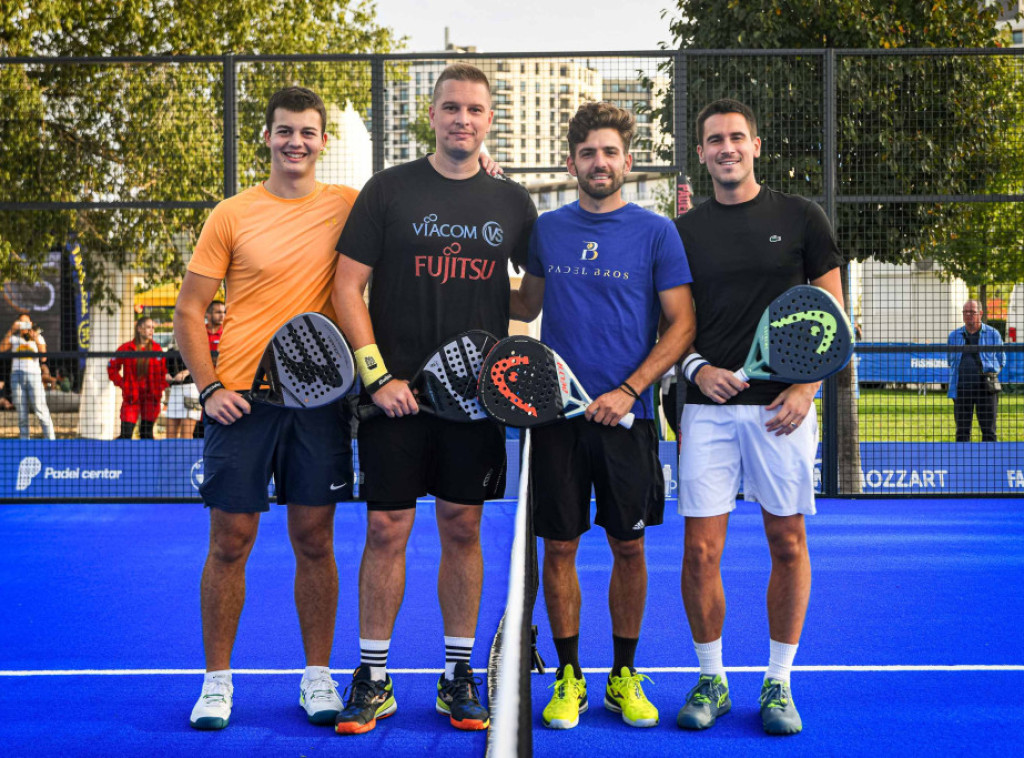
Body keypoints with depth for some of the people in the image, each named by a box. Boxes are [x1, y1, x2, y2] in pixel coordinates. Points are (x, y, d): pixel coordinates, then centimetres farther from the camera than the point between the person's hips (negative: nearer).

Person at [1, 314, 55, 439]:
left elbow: (43, 358, -3)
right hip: (17, 375, 2)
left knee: (40, 410, -10)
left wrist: (36, 340, -11)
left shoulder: (38, 337, 10)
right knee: (21, 413, 3)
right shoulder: (14, 338, 12)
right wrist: (11, 330, -11)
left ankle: (50, 439, -10)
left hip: (34, 374, -2)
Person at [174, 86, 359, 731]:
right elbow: (190, 311, 4)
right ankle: (218, 679, 16)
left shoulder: (348, 206, 5)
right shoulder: (231, 216, 2)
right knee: (230, 543, 3)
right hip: (240, 400, -1)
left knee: (315, 542, 6)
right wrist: (209, 386, -7)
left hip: (318, 399, 1)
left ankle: (318, 676, 19)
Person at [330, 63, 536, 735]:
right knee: (386, 529, 0)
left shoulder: (513, 202, 9)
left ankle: (459, 674, 18)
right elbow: (348, 287, -2)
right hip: (398, 394, -2)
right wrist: (377, 374, -10)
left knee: (463, 530, 7)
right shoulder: (389, 190, 1)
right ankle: (373, 677, 12)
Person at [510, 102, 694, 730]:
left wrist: (629, 390, -11)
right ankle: (569, 678, 16)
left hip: (626, 416, -1)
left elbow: (682, 325, -2)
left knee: (629, 548, 5)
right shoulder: (547, 230, 8)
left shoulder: (656, 232, 0)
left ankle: (624, 677, 20)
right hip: (557, 412, 2)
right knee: (559, 547, 4)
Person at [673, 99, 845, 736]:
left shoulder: (801, 218, 5)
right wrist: (697, 368, -7)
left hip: (782, 406, -1)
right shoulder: (684, 230, 9)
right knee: (701, 550, -2)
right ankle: (711, 681, 14)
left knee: (788, 544, 4)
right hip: (709, 406, 1)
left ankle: (779, 684, 16)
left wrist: (805, 386, -7)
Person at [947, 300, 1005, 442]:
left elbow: (1001, 360, 14)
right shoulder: (954, 336, 13)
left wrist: (993, 374, 0)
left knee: (989, 430, -2)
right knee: (962, 430, 3)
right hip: (962, 387, 2)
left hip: (985, 387, -2)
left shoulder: (993, 334, 7)